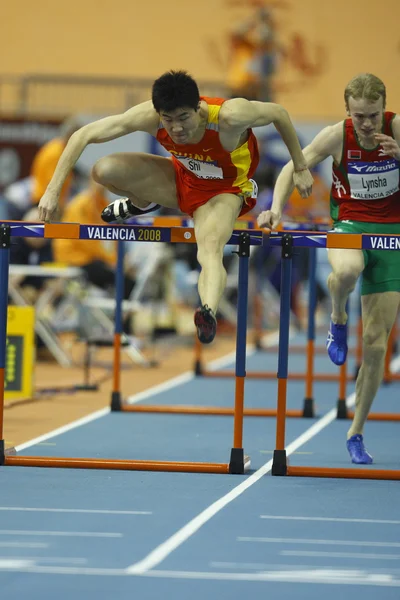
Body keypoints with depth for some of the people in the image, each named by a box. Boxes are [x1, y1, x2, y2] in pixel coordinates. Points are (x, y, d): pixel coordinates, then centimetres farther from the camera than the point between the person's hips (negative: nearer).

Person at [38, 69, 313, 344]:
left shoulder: (230, 116, -36)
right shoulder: (149, 117, -29)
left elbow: (279, 113, -17)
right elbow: (84, 135, -23)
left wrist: (300, 168, -6)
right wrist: (53, 189, -28)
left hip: (223, 192, -4)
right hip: (181, 179, 4)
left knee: (211, 248, -37)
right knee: (104, 170, -18)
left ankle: (209, 312, -63)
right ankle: (142, 204, 17)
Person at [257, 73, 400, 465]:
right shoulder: (337, 136, -12)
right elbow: (293, 168, -5)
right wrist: (276, 208, -21)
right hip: (349, 224, -1)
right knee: (347, 270, -42)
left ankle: (356, 433, 12)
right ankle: (337, 322, -6)